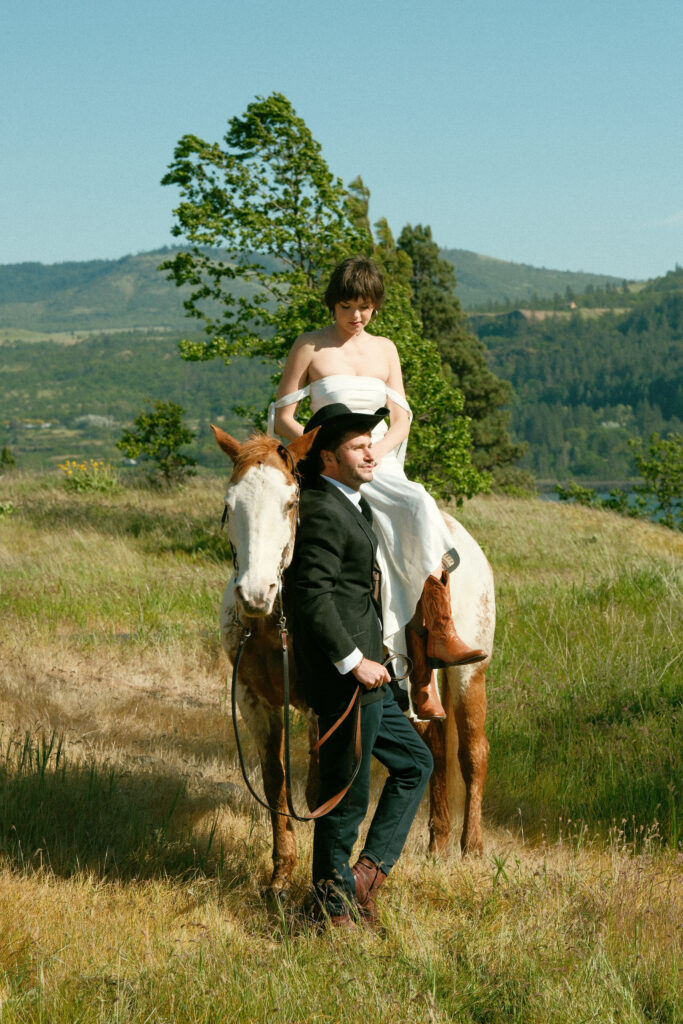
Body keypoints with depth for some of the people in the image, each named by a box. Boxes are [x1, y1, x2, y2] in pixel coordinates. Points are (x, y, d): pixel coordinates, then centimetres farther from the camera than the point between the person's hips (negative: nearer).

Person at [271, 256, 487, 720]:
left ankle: (439, 636, -30)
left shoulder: (385, 349, 15)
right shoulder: (310, 347, 3)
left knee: (421, 515, -28)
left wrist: (376, 453, -8)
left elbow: (401, 421, 12)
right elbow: (281, 419, 1)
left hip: (382, 465, 4)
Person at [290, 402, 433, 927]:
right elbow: (313, 595, -24)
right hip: (343, 675, -11)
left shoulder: (350, 504, 14)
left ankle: (369, 869, 11)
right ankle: (338, 905, 9)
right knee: (347, 794, -1)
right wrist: (353, 661, -24)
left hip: (362, 669, 11)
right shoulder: (323, 513, -17)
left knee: (415, 762, 17)